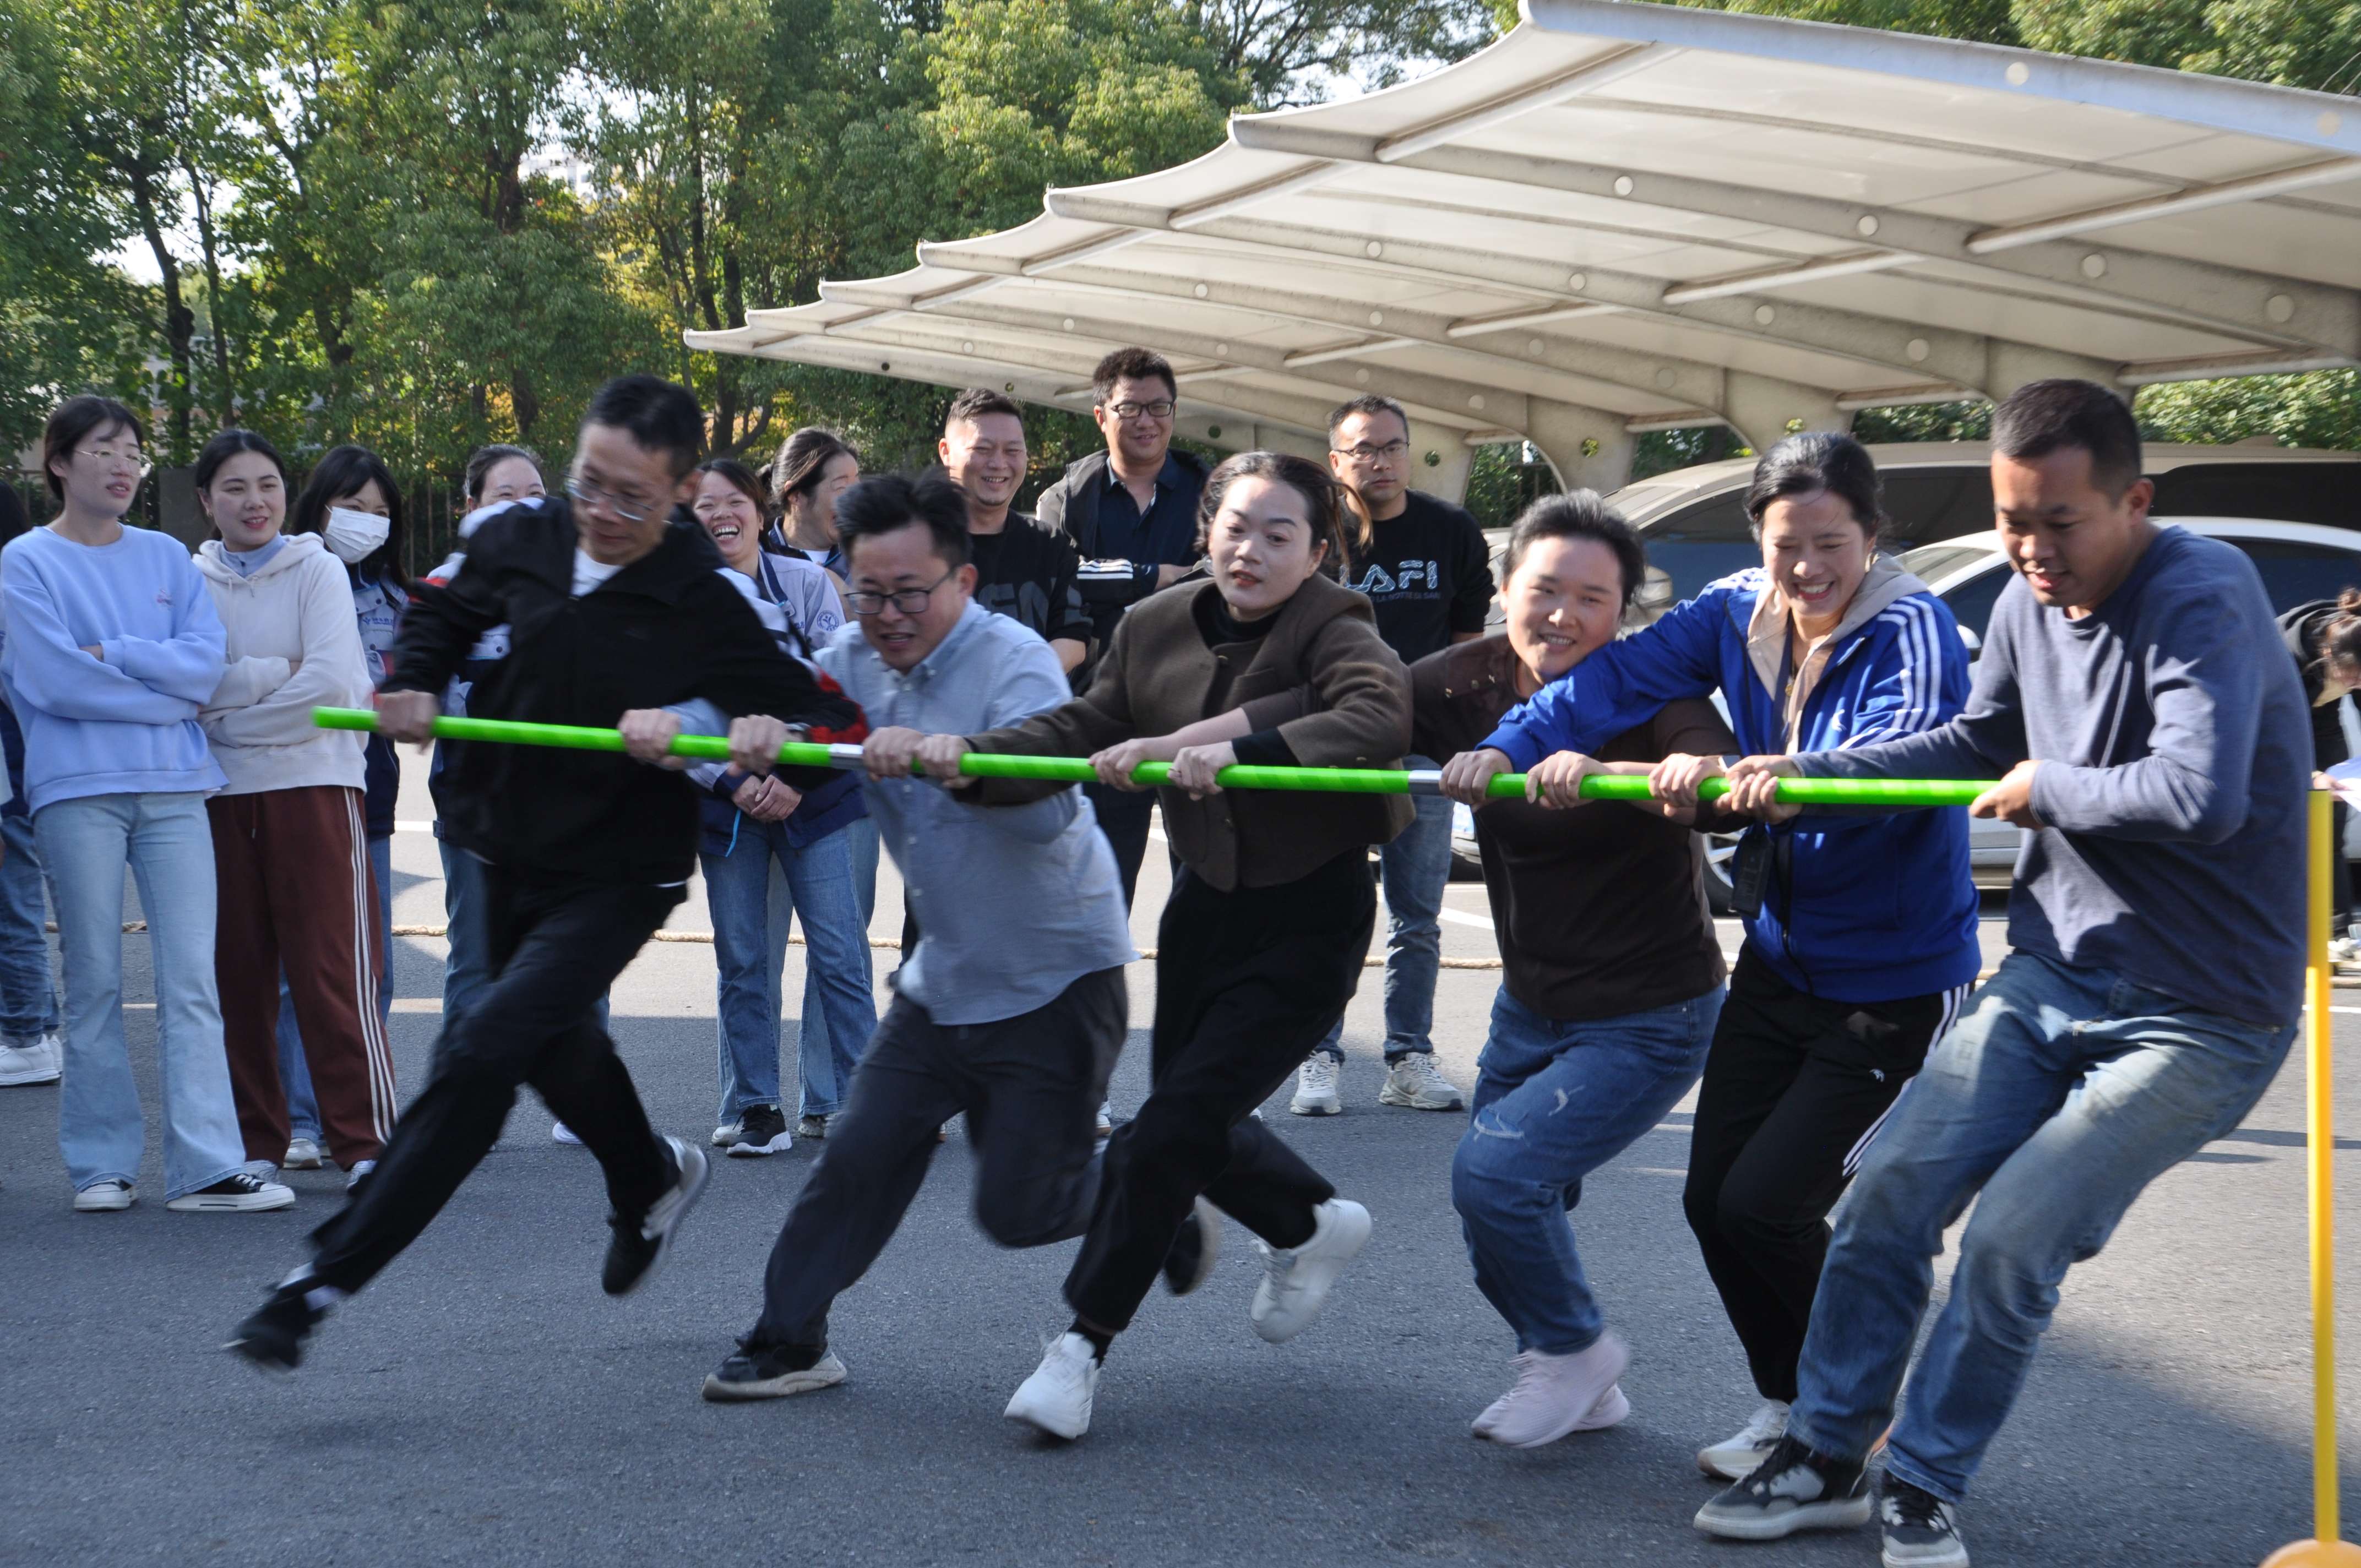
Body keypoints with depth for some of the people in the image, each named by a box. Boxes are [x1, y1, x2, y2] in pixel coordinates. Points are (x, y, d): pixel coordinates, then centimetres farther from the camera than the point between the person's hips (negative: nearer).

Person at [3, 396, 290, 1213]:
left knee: (191, 979, -4)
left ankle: (207, 1166, -7)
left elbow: (206, 661, 2)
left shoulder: (167, 557, 15)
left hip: (174, 786, 3)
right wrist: (167, 693, -5)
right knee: (94, 983, 1)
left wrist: (111, 655, -9)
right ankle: (102, 1166, 9)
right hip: (77, 790, -3)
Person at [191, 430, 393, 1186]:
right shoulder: (190, 580, 8)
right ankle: (254, 1141, 14)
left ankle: (367, 1140, -4)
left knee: (334, 969, -6)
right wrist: (272, 675, -11)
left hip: (314, 787, -3)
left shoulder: (318, 570, 2)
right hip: (221, 795, 3)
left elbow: (331, 680, -10)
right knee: (237, 973, 4)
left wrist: (230, 714, -5)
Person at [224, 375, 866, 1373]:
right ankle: (653, 1182, 57)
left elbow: (831, 721, -20)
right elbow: (444, 611, 16)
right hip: (509, 850, 7)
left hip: (616, 874, -6)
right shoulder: (520, 544, -5)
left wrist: (695, 724, -33)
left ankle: (323, 1282, -14)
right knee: (552, 1045, 27)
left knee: (481, 1053, -19)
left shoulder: (707, 610, -19)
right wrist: (413, 686, -3)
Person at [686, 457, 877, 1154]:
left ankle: (852, 1098, 1)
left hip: (814, 790, -1)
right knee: (741, 959, 3)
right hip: (726, 801, 1)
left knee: (838, 951, -5)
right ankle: (754, 1107, 10)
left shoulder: (807, 584, 3)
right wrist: (735, 783, -12)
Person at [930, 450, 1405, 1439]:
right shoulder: (1157, 630, 1)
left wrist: (1237, 749, -46)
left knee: (1173, 1125, -12)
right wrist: (971, 751, -22)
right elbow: (1083, 730, -4)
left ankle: (1085, 1343, 0)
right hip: (1205, 903, 6)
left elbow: (1379, 718, -35)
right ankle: (1314, 1224, 46)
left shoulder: (1333, 631, -15)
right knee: (1189, 1122, 16)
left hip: (1308, 919, -6)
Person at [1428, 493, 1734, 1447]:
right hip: (1530, 1005, 7)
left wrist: (1604, 771, -61)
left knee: (1495, 1170, -19)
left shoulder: (1650, 695, -21)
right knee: (1494, 1214, 13)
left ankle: (1575, 1349, 8)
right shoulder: (1470, 681, -6)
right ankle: (1584, 1395, 36)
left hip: (1646, 1021, -7)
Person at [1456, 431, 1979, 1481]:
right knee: (1712, 1195, 6)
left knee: (1764, 1204, -9)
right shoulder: (1737, 616, 0)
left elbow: (1905, 754, -37)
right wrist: (1509, 748, -29)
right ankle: (1790, 1405, 29)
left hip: (1895, 984, -6)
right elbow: (1621, 677, -11)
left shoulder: (1911, 630, -18)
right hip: (1781, 961, 7)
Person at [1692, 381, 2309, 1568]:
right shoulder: (2028, 603, 3)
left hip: (2197, 1018, -7)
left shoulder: (2204, 600, -22)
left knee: (2011, 1239, -15)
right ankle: (1827, 1457, 15)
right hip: (2050, 975, 7)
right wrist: (1813, 774, 11)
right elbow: (1979, 742, 21)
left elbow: (2201, 794, -36)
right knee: (1893, 1187, -1)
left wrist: (2046, 789, -19)